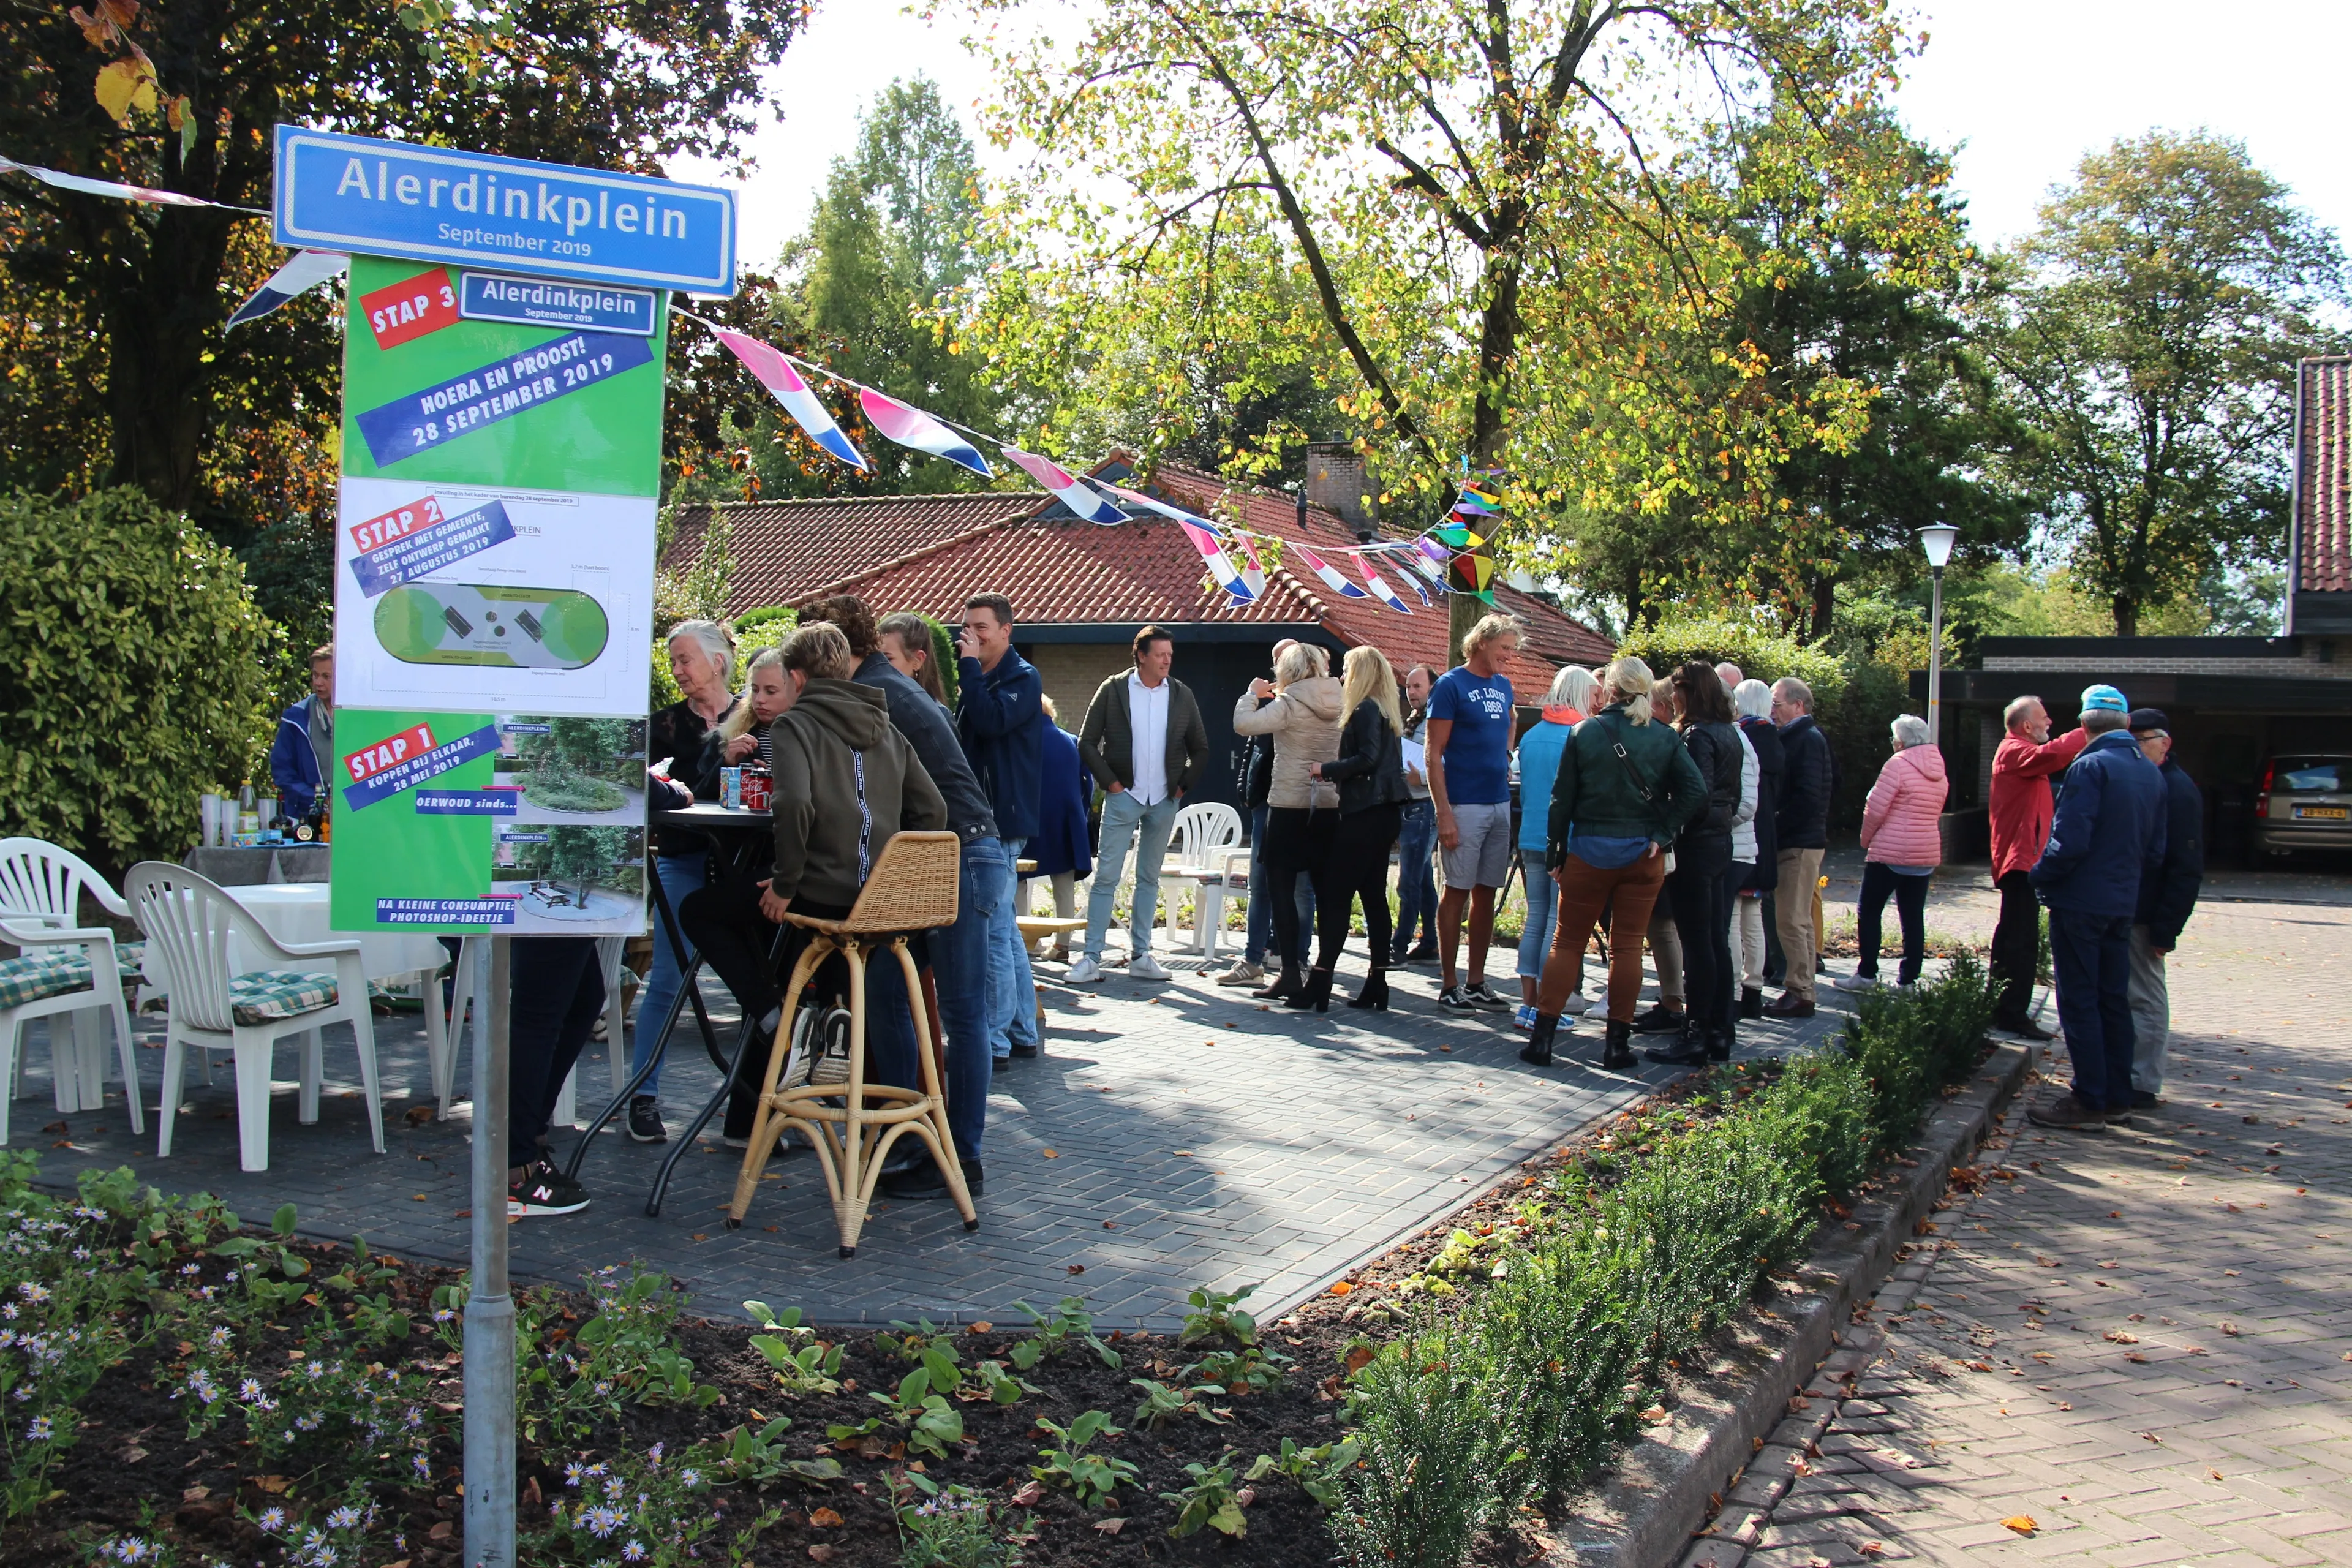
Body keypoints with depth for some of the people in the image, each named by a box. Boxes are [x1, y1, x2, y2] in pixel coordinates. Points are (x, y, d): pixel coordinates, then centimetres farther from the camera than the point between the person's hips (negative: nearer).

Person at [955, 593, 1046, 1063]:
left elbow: (991, 721, -23)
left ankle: (994, 1037, -6)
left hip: (1002, 820, -9)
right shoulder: (978, 680, 19)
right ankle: (1022, 1032, 19)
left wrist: (970, 667, -16)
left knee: (993, 930, -10)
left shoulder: (1022, 678, -6)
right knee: (1005, 931, 13)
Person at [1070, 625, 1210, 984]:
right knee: (1106, 877, -6)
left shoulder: (1182, 695, 5)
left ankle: (1140, 956, 13)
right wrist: (1110, 782, -7)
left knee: (1149, 879, 8)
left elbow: (1200, 749, 13)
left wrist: (1183, 785, 4)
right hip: (1124, 797, -3)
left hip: (1164, 802, 3)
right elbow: (1087, 743, -2)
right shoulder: (1113, 690, -3)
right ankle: (1091, 957, -4)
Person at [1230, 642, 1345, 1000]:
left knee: (1281, 888, -1)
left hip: (1290, 806, -6)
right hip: (1330, 806, 6)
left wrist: (1253, 694, -1)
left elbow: (1243, 724, -22)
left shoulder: (1288, 705, -12)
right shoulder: (1338, 703, 6)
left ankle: (1290, 975, -5)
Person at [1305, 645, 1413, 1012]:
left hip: (1365, 814, -10)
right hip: (1386, 812, 10)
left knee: (1333, 895, -8)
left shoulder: (1365, 710, -10)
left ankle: (1319, 984, -10)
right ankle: (1377, 986, 10)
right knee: (1373, 895, 10)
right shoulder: (1388, 712, 18)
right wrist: (1335, 772, 16)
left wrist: (1326, 769, -11)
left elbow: (1368, 759, -20)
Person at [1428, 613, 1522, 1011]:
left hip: (1500, 804, 7)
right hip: (1464, 806, -7)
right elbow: (1434, 754, -11)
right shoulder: (1451, 685, -7)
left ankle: (1476, 983, 16)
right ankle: (1448, 986, 4)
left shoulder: (1503, 687, 13)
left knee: (1487, 892, 9)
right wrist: (1444, 813, -17)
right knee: (1458, 891, -2)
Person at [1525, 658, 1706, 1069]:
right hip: (1642, 854, 1)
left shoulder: (1584, 733, -5)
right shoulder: (1664, 738, -2)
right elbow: (1696, 792, -10)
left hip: (1590, 851, -1)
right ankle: (1617, 1043, 9)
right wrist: (1662, 835, -4)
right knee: (1628, 946, 8)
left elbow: (1562, 798, -4)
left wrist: (1556, 851, 5)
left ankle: (1542, 1036, 3)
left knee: (1567, 943, 6)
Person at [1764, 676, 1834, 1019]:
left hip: (1800, 843, -10)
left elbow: (1807, 796, -21)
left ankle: (1800, 994, -4)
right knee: (1798, 919, 13)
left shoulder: (1809, 739, -12)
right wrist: (1775, 827, 9)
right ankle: (1799, 989, 19)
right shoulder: (1795, 737, 17)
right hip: (1795, 840, 10)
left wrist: (1775, 825, -17)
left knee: (1791, 920, -8)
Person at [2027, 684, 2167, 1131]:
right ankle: (2117, 1098, 19)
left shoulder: (2091, 767, -16)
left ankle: (2088, 1102, 0)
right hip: (2122, 905, 8)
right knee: (2114, 1001, 14)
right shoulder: (2151, 773, 10)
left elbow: (2070, 841, -23)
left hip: (2080, 902, -8)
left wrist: (2041, 877, -7)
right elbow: (2155, 850, 13)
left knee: (2079, 1003, -2)